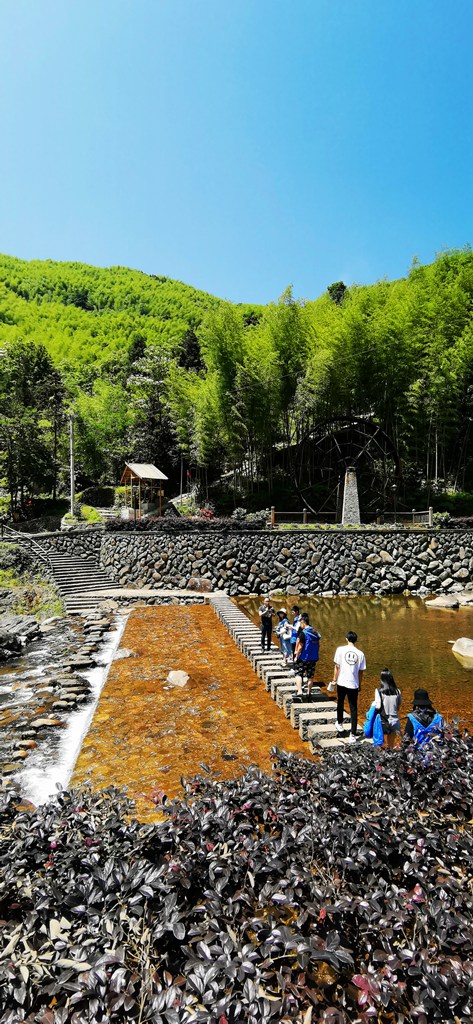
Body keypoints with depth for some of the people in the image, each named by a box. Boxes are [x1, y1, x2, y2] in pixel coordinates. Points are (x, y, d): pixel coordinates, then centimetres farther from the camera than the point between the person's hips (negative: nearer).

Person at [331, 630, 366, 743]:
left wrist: (335, 680, 7)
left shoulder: (340, 649, -6)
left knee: (340, 704, 23)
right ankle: (352, 735, 1)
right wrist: (360, 685, 17)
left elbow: (337, 667, -4)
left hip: (341, 683, 0)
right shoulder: (360, 653, -2)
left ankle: (339, 724, 40)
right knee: (353, 709, 6)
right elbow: (361, 672, 4)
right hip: (353, 684, 0)